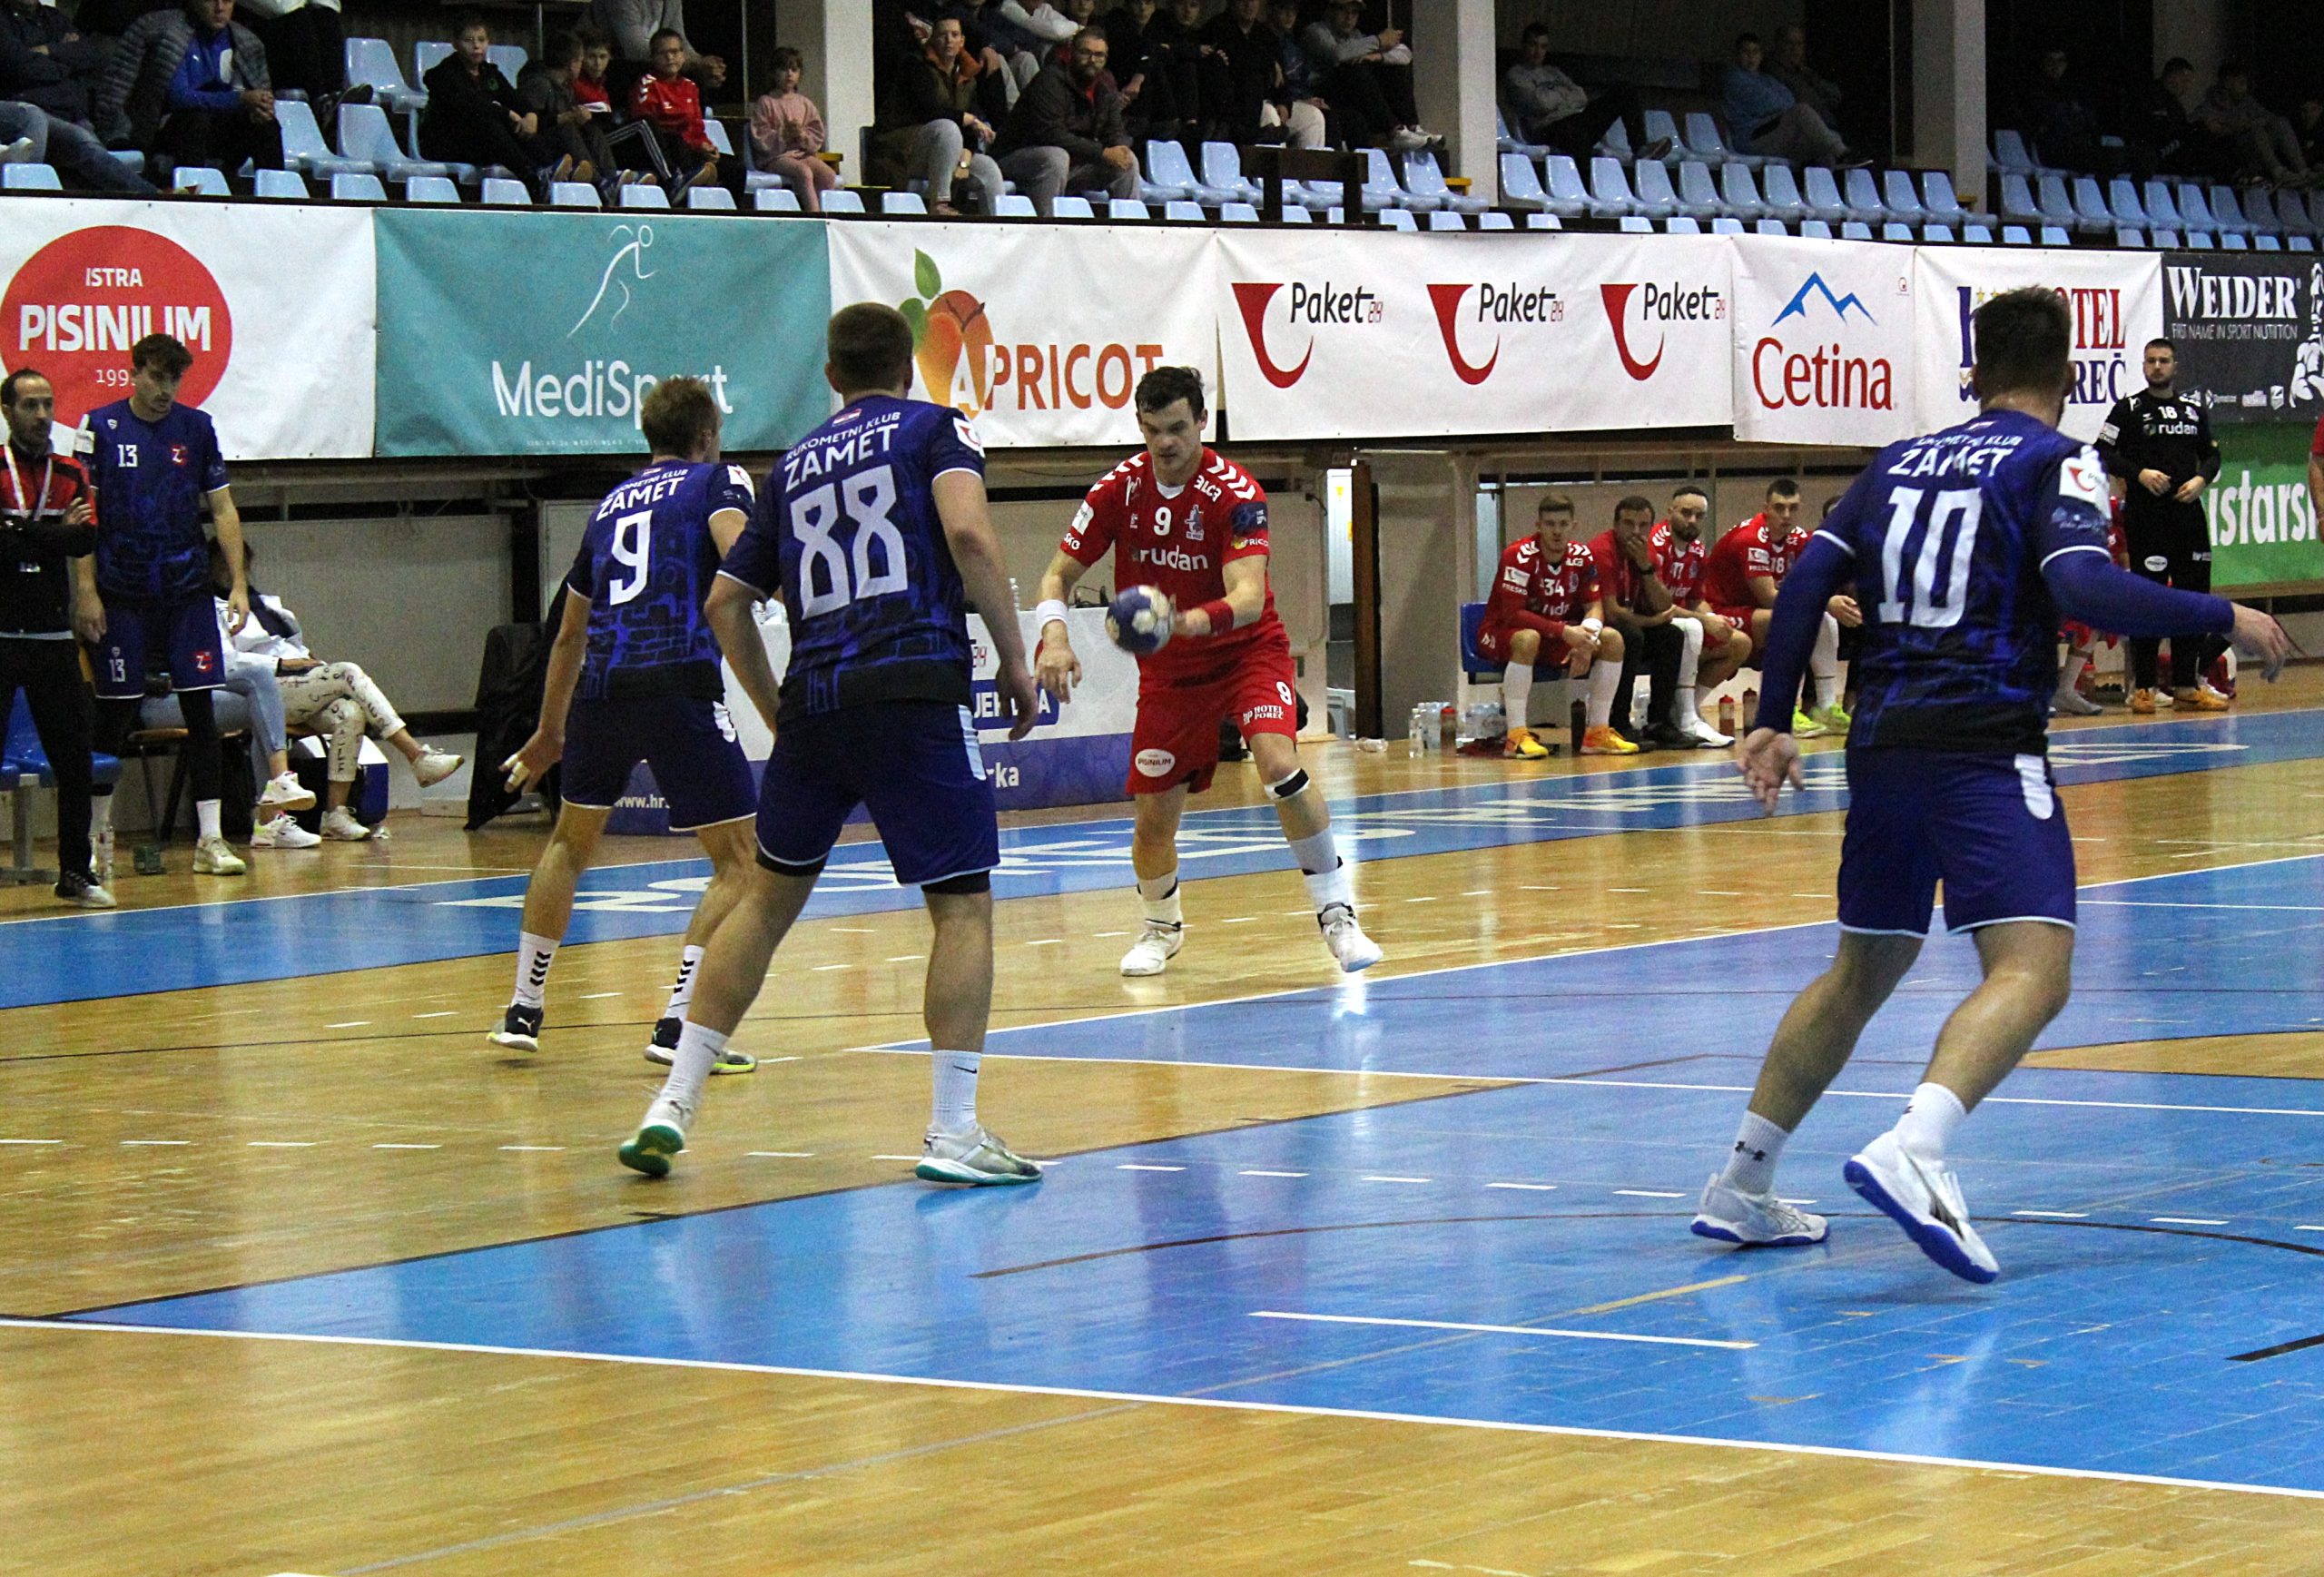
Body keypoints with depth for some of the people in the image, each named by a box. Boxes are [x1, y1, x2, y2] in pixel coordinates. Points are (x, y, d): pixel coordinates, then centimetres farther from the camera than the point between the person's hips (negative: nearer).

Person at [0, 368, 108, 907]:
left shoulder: (71, 475, 11)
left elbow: (87, 540, -5)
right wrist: (52, 533, -9)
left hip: (53, 636, 4)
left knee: (73, 757, 6)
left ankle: (75, 872, 15)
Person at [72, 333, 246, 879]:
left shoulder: (197, 427, 6)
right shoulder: (100, 427, -2)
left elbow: (222, 509, 8)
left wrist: (238, 584, 0)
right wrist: (86, 592, -10)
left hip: (188, 593, 2)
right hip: (121, 597, -2)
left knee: (201, 710, -1)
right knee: (114, 716, 2)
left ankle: (209, 840, 1)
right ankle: (98, 839, 14)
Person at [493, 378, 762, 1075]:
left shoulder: (612, 503, 26)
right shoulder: (718, 480, 11)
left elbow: (570, 634, 33)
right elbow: (737, 550, -14)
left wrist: (549, 732, 42)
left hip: (600, 685, 6)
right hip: (677, 680, -6)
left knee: (571, 842, 27)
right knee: (739, 860, 0)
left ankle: (523, 1011, 30)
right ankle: (677, 1024, -12)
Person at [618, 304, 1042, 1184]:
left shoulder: (795, 463, 21)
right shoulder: (935, 428, 8)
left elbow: (726, 602, 20)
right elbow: (967, 533, -12)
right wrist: (1014, 658, -6)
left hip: (814, 700, 5)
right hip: (915, 688, -5)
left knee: (768, 896, 18)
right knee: (963, 906, 1)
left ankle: (674, 1102, 14)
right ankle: (951, 1134, -7)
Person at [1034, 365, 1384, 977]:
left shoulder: (1235, 491, -21)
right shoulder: (1120, 488, -11)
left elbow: (1248, 598, -32)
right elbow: (1058, 575, -4)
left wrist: (1185, 621, -52)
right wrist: (1054, 636, -25)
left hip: (1247, 649, -3)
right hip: (1167, 669, 3)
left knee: (1278, 762, -29)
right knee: (1153, 817, 1)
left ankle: (1337, 915, -18)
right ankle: (1161, 926, 33)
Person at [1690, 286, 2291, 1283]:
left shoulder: (1900, 461, 17)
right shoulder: (2056, 461, 0)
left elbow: (1807, 579, 11)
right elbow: (2081, 587, -16)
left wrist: (1771, 722, 15)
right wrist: (2222, 619, -8)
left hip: (1884, 743, 7)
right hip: (1985, 745, -7)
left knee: (1863, 970, 22)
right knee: (2033, 972, -16)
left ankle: (1740, 1185, 26)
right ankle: (1912, 1152, -41)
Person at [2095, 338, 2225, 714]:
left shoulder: (2194, 410, 14)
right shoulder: (2129, 409, 2)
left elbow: (2212, 455, 20)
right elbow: (2102, 454, -3)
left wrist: (2201, 479, -1)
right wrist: (2140, 474, -16)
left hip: (2188, 514, 4)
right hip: (2145, 517, -4)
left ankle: (2186, 686, 11)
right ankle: (2141, 687, -2)